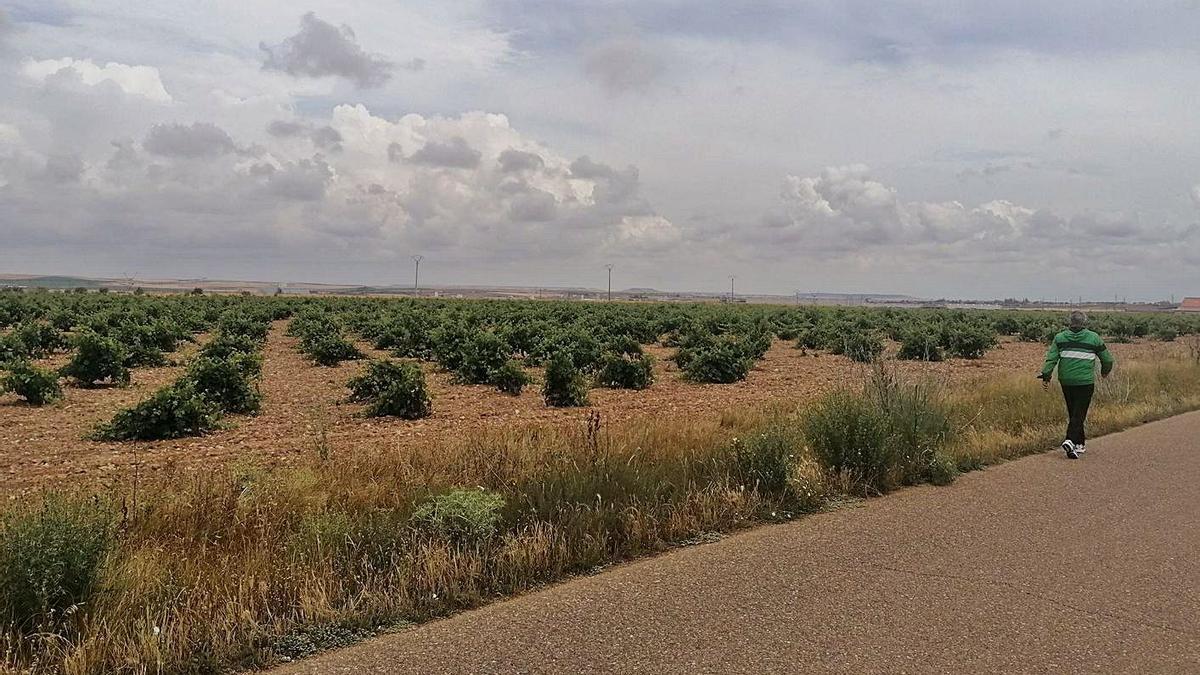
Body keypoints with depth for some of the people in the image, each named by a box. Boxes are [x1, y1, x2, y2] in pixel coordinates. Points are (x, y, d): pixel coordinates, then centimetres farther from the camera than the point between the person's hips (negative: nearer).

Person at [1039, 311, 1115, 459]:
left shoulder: (1060, 337, 5)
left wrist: (1046, 376, -4)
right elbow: (1107, 359, 11)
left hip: (1066, 381, 3)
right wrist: (1105, 371, 29)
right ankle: (1070, 441, -20)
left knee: (1073, 413, 15)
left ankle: (1079, 444, 22)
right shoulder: (1093, 338, 1)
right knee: (1079, 414, -3)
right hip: (1085, 382, -3)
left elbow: (1051, 358, -4)